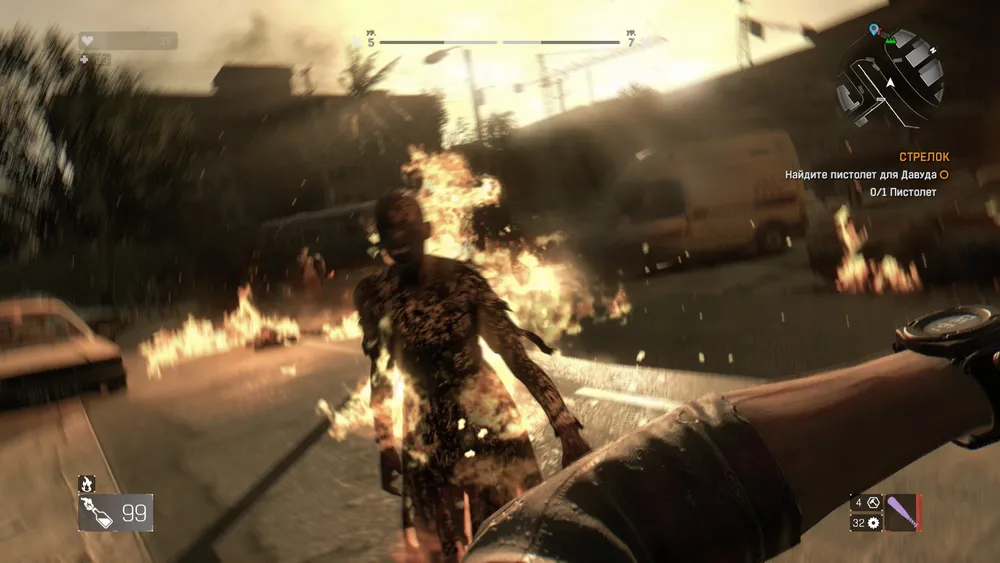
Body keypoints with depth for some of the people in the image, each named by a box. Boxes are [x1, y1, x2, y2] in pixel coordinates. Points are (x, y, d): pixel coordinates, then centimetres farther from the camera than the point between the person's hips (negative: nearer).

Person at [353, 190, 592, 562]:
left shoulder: (463, 280, -16)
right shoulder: (373, 294, -10)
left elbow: (518, 357, -16)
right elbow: (380, 375, 2)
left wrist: (567, 429, -22)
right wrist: (385, 447, 4)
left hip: (489, 425, -2)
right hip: (426, 439, 2)